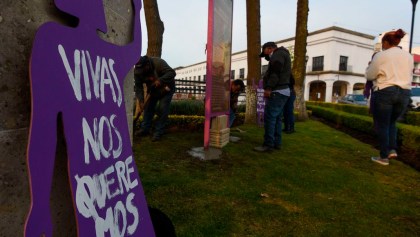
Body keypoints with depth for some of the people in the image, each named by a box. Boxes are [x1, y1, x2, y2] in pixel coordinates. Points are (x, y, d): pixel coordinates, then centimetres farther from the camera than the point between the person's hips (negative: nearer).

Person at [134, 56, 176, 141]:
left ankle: (158, 133, -3)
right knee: (148, 108, 4)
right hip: (152, 90, 5)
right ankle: (145, 129, 17)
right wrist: (140, 101, -27)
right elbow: (138, 87, -17)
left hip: (166, 89, -5)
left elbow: (172, 72, -35)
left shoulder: (159, 63, -31)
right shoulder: (138, 71, -18)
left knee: (162, 111, -10)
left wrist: (160, 80, -48)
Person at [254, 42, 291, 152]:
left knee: (269, 118, -13)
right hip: (281, 92, 11)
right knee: (276, 118, 10)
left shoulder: (278, 53, -5)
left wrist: (269, 88, -24)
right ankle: (276, 143, 13)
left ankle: (268, 144, -12)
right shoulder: (280, 55, 27)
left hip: (277, 92, -11)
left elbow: (276, 71, -20)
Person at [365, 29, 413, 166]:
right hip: (404, 93, 6)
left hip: (384, 92, -6)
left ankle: (384, 157, 6)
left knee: (382, 125, 3)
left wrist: (370, 66, 17)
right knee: (391, 123, 22)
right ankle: (392, 149, 9)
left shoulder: (381, 55, -5)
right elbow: (408, 76, 21)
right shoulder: (408, 56, 13)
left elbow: (369, 76, -2)